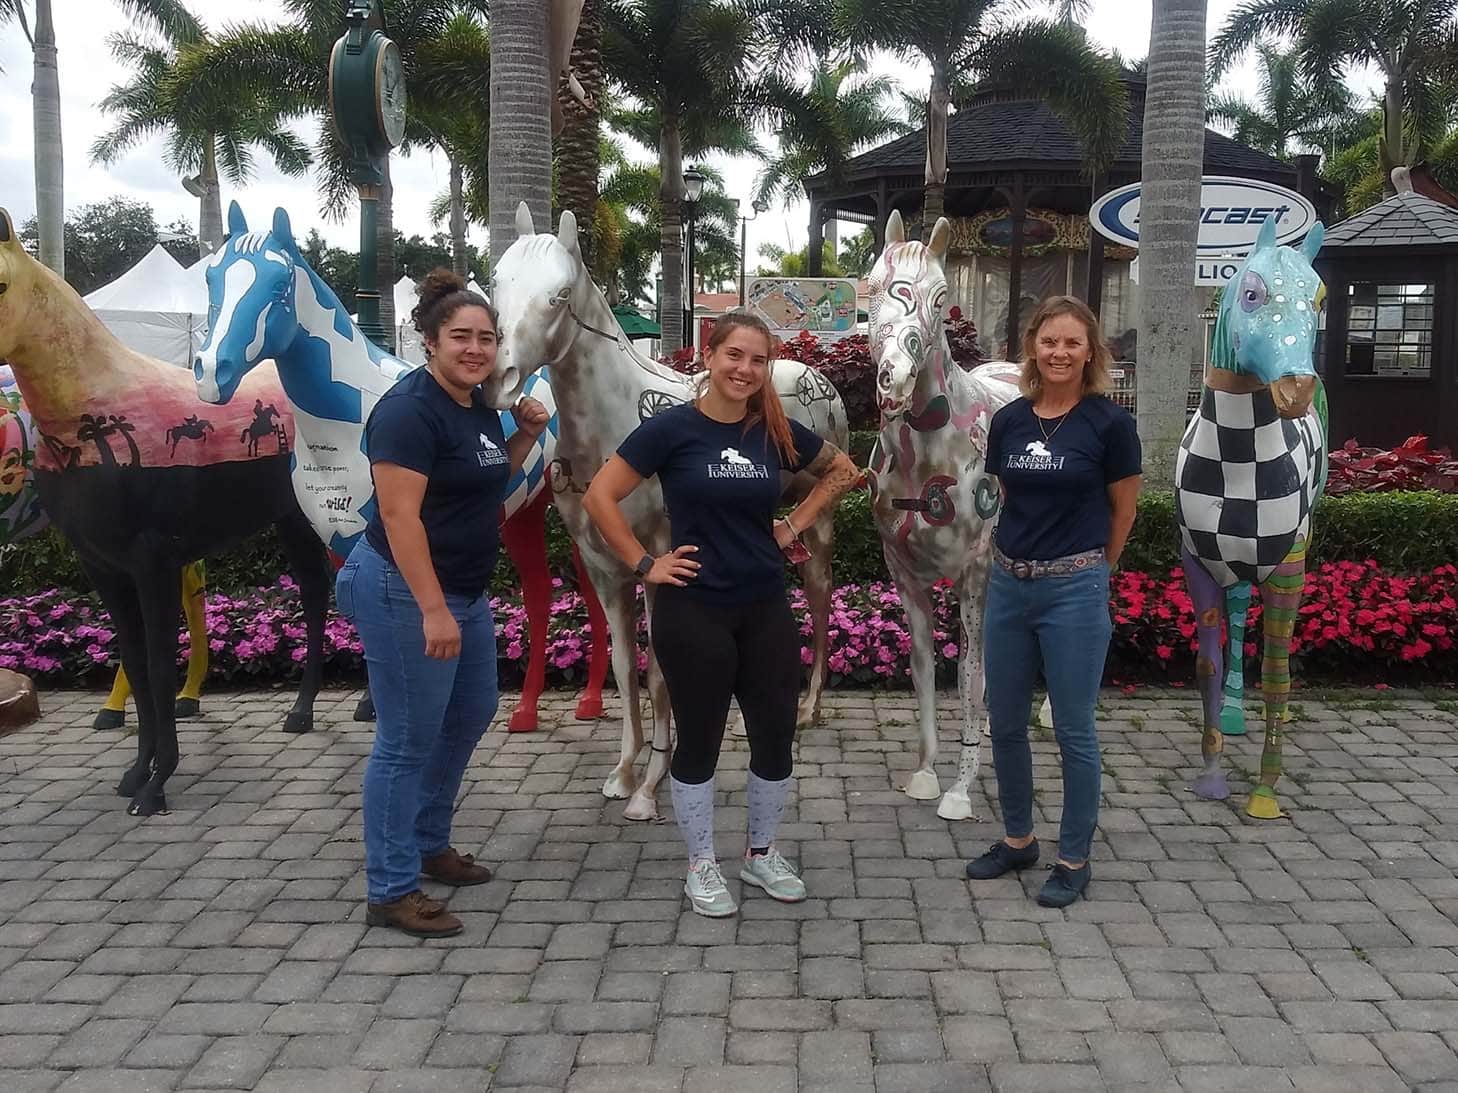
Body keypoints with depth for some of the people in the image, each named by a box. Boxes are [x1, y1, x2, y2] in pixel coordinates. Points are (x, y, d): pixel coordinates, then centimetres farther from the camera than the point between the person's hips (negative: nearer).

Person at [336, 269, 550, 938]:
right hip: (405, 592, -10)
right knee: (409, 740, -2)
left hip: (465, 589, 10)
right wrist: (432, 610, -28)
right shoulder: (409, 409, -19)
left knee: (471, 716, 20)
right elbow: (400, 514, -25)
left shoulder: (480, 404, 8)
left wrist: (525, 437, 5)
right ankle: (391, 892, 10)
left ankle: (430, 845, 38)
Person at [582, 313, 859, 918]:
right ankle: (701, 867, 25)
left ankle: (761, 854, 32)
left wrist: (796, 525, 8)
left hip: (765, 609, 4)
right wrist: (644, 564, -10)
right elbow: (599, 497, -10)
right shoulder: (673, 428, -10)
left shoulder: (777, 432, 1)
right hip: (694, 611, -4)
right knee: (699, 740, 7)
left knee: (776, 735, 10)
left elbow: (843, 471, 18)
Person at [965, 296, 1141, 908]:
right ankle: (1017, 840, 32)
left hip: (1074, 591, -5)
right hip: (1007, 584, 5)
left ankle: (1074, 859, 21)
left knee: (1073, 730, 5)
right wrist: (1024, 549, 13)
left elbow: (1123, 511, 2)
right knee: (1005, 724, 13)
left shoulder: (1109, 423, -8)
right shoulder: (1008, 420, 4)